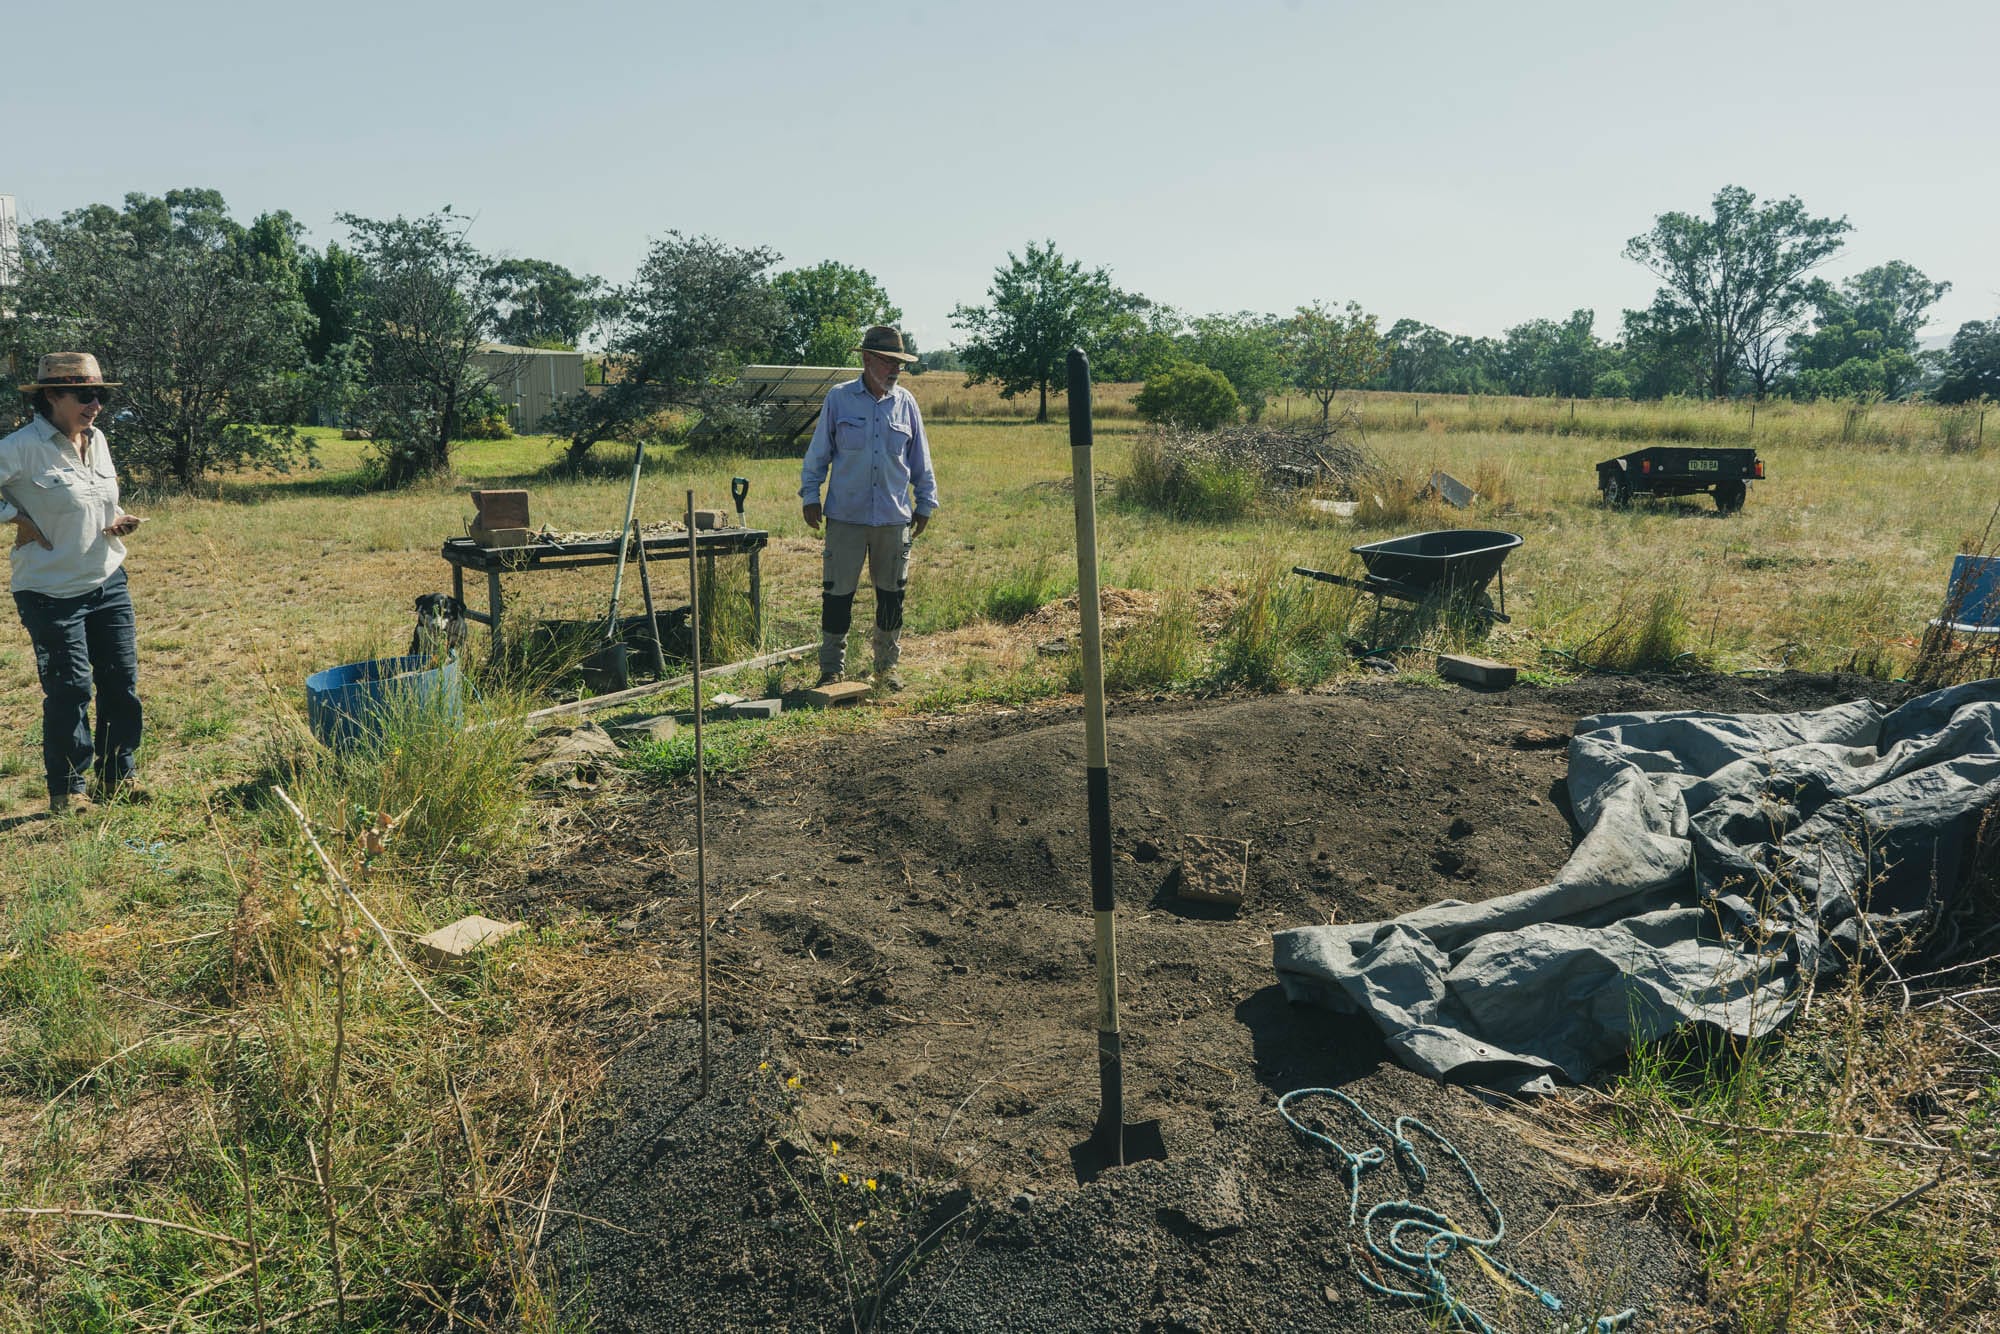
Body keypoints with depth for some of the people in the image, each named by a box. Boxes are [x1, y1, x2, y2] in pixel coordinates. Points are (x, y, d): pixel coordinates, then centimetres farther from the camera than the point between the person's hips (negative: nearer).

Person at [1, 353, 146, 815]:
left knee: (122, 682, 8)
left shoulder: (97, 439, 6)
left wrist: (119, 520, 1)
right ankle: (67, 790, 13)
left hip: (108, 582, 6)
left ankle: (117, 777, 23)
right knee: (70, 689, -2)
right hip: (53, 591, -6)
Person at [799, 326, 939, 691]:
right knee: (837, 593, 0)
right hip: (846, 515, -2)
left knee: (891, 594, 8)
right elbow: (818, 452, 7)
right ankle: (832, 670, 11)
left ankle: (887, 667, 22)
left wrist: (925, 503, 15)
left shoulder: (905, 403, 7)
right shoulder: (838, 399, 1)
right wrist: (810, 495, 3)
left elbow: (920, 459, 15)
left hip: (895, 518, 3)